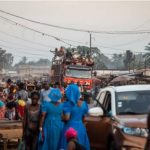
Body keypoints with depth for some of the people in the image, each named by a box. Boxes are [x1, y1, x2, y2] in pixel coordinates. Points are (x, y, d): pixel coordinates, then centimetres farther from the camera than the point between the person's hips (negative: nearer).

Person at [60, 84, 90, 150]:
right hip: (81, 128, 5)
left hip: (70, 128, -5)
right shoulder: (83, 104, 4)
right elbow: (84, 117, 12)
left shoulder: (68, 104, -13)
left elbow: (66, 118, -18)